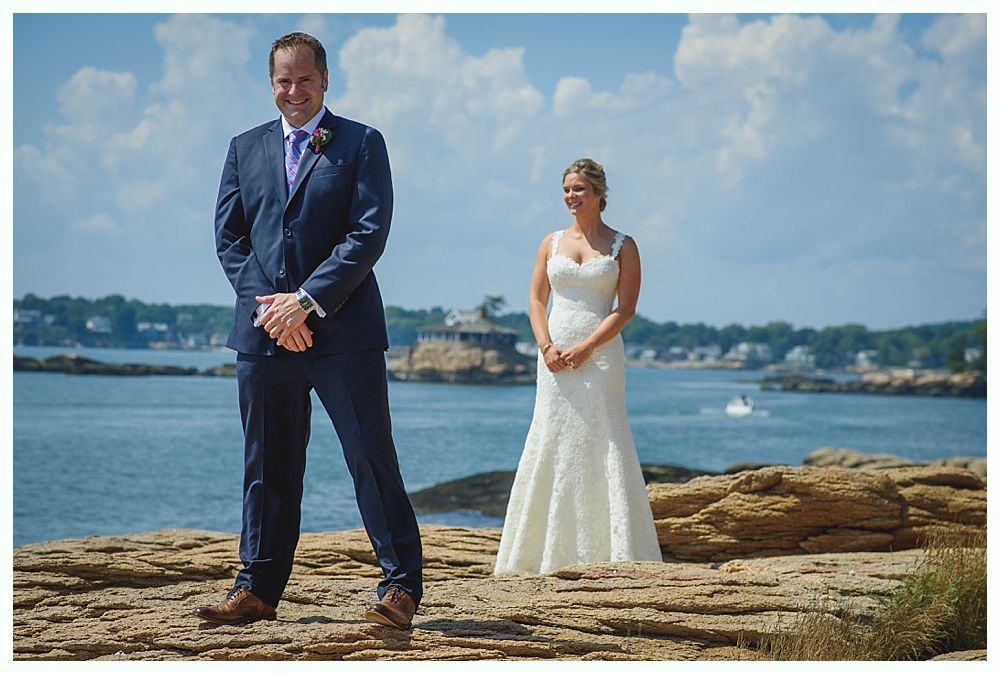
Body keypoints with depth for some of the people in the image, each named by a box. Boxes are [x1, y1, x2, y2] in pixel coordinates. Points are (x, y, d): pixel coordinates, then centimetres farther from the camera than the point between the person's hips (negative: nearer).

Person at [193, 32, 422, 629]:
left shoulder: (361, 144, 3)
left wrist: (307, 302, -14)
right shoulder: (246, 148, 15)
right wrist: (267, 307, -6)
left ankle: (401, 585, 3)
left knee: (372, 457, -2)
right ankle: (258, 590, 15)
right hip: (264, 332, 4)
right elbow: (228, 237, 10)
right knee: (267, 466, 9)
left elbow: (370, 233, -7)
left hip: (343, 332, -4)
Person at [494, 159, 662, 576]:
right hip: (555, 355, 3)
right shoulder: (552, 243, 14)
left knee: (602, 444, -8)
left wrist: (584, 348, -14)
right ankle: (551, 553, 6)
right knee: (551, 445, 1)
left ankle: (615, 551, -5)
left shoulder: (622, 246, 4)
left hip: (600, 353, -3)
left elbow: (626, 308, -3)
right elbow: (536, 300, 10)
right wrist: (547, 347, -7)